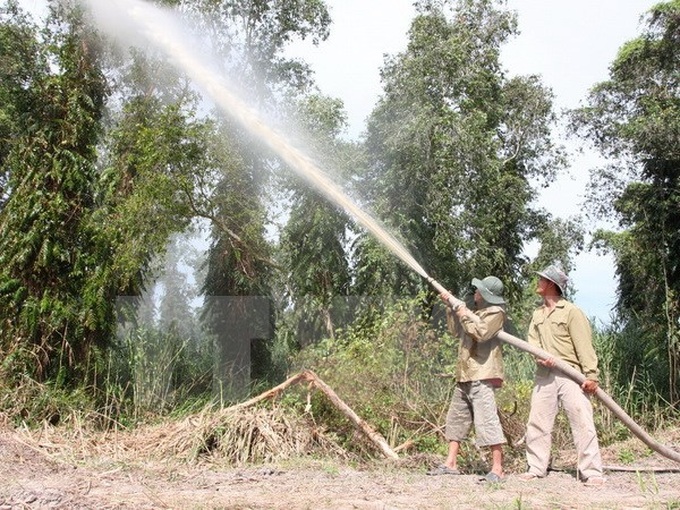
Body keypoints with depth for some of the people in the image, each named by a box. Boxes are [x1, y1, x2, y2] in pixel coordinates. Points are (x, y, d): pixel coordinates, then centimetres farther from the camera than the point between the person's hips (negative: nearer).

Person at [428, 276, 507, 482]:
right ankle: (451, 464, 22)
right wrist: (451, 306, 22)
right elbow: (457, 330, 29)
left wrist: (465, 315, -9)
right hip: (464, 375, 10)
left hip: (482, 376, -10)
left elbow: (481, 333, -22)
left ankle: (497, 469, -9)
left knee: (487, 420, -13)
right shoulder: (477, 311, 20)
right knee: (455, 419, 14)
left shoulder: (496, 312, -7)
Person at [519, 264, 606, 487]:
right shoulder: (537, 314, 16)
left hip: (570, 375, -6)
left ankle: (592, 472, -1)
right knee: (537, 421, 7)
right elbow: (532, 341, 9)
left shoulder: (571, 311, -4)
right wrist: (540, 356, -13)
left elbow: (584, 345, -9)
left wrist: (591, 375, -15)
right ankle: (536, 468, 16)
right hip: (544, 375, 6)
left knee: (582, 422, -7)